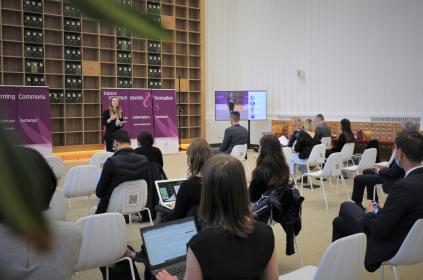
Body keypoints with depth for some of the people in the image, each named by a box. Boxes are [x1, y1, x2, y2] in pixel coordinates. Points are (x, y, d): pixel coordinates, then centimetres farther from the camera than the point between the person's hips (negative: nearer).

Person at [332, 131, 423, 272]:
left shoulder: (405, 185, -33)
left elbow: (379, 230, -26)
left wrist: (370, 214, -7)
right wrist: (379, 211, 1)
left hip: (390, 245, -8)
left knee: (347, 206, 12)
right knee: (339, 221, 18)